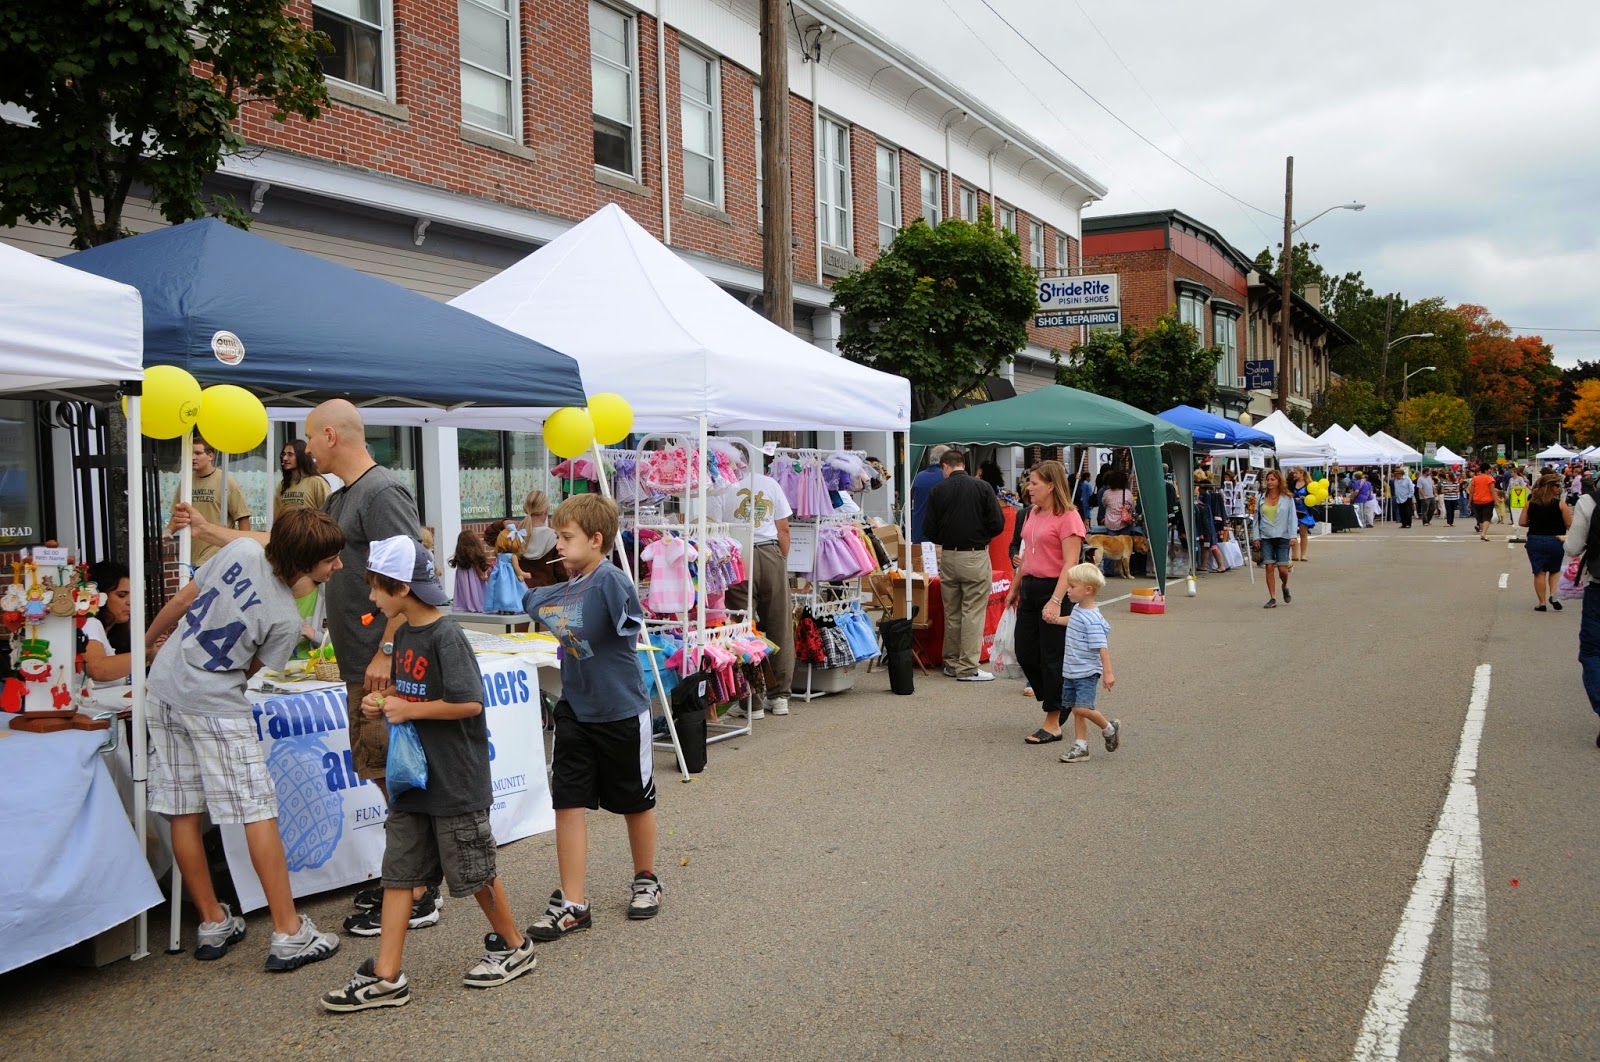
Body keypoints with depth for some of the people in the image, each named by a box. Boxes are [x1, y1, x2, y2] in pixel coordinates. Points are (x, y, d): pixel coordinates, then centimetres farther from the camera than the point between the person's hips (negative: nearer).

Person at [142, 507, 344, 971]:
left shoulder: (241, 549, -4)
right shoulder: (285, 620, -16)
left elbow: (181, 600, 5)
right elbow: (247, 672, -4)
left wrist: (146, 641, 20)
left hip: (164, 685, 7)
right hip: (215, 707, -7)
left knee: (184, 813, 10)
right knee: (259, 812, -2)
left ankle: (213, 924, 23)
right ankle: (289, 934, -1)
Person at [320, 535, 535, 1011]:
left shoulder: (446, 637, -19)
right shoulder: (403, 634, 8)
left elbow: (469, 703, -25)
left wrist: (409, 710, -18)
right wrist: (382, 704, 3)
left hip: (455, 780, -8)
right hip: (412, 776, 8)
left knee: (473, 870, 6)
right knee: (398, 870, 7)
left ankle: (514, 946, 26)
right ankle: (386, 976, 13)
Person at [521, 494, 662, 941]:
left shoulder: (610, 579, -20)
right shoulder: (565, 588, 3)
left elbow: (628, 622, -32)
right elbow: (531, 602, 20)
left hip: (620, 712, -6)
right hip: (574, 711, 6)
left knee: (635, 802, 13)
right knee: (568, 803, 1)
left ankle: (645, 881, 35)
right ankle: (572, 903, 10)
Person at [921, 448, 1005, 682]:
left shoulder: (937, 491, 0)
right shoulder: (982, 488, -5)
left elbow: (929, 530, -1)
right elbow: (998, 524, -7)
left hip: (948, 556, 3)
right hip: (975, 556, -3)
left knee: (951, 612, 13)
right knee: (973, 612, 0)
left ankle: (952, 663, 21)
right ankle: (968, 668, -1)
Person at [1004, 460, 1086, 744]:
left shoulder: (1068, 517, -14)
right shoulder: (1034, 513, 12)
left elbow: (1070, 564, -20)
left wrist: (1056, 601, -28)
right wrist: (1014, 588, 24)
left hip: (1055, 589, -9)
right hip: (1030, 588, 9)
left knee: (1051, 657, -1)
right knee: (1025, 652, 10)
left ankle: (1053, 723, 9)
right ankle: (1057, 701, 30)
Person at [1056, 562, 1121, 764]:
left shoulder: (1092, 619, -21)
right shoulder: (1077, 609, 6)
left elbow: (1102, 647, -24)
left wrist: (1108, 673, -26)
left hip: (1086, 673, -9)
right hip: (1071, 672, 9)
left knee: (1082, 708, -16)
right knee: (1076, 710, 10)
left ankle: (1109, 728, 9)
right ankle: (1080, 747, 16)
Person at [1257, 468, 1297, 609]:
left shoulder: (1287, 498, 1)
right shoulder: (1261, 498, 7)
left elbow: (1292, 518, 1)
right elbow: (1257, 518, 10)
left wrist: (1293, 536, -7)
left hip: (1282, 537, -2)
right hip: (1266, 537, 2)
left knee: (1282, 568, -4)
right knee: (1269, 567, -3)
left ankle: (1285, 587, 29)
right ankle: (1272, 598, 3)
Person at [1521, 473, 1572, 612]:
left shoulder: (1531, 502, -2)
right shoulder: (1560, 503, -10)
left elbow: (1522, 522, 0)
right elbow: (1569, 524, -9)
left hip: (1535, 540, 2)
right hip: (1555, 540, -2)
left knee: (1539, 572, 9)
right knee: (1555, 570, 19)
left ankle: (1541, 603, 11)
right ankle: (1553, 595, 0)